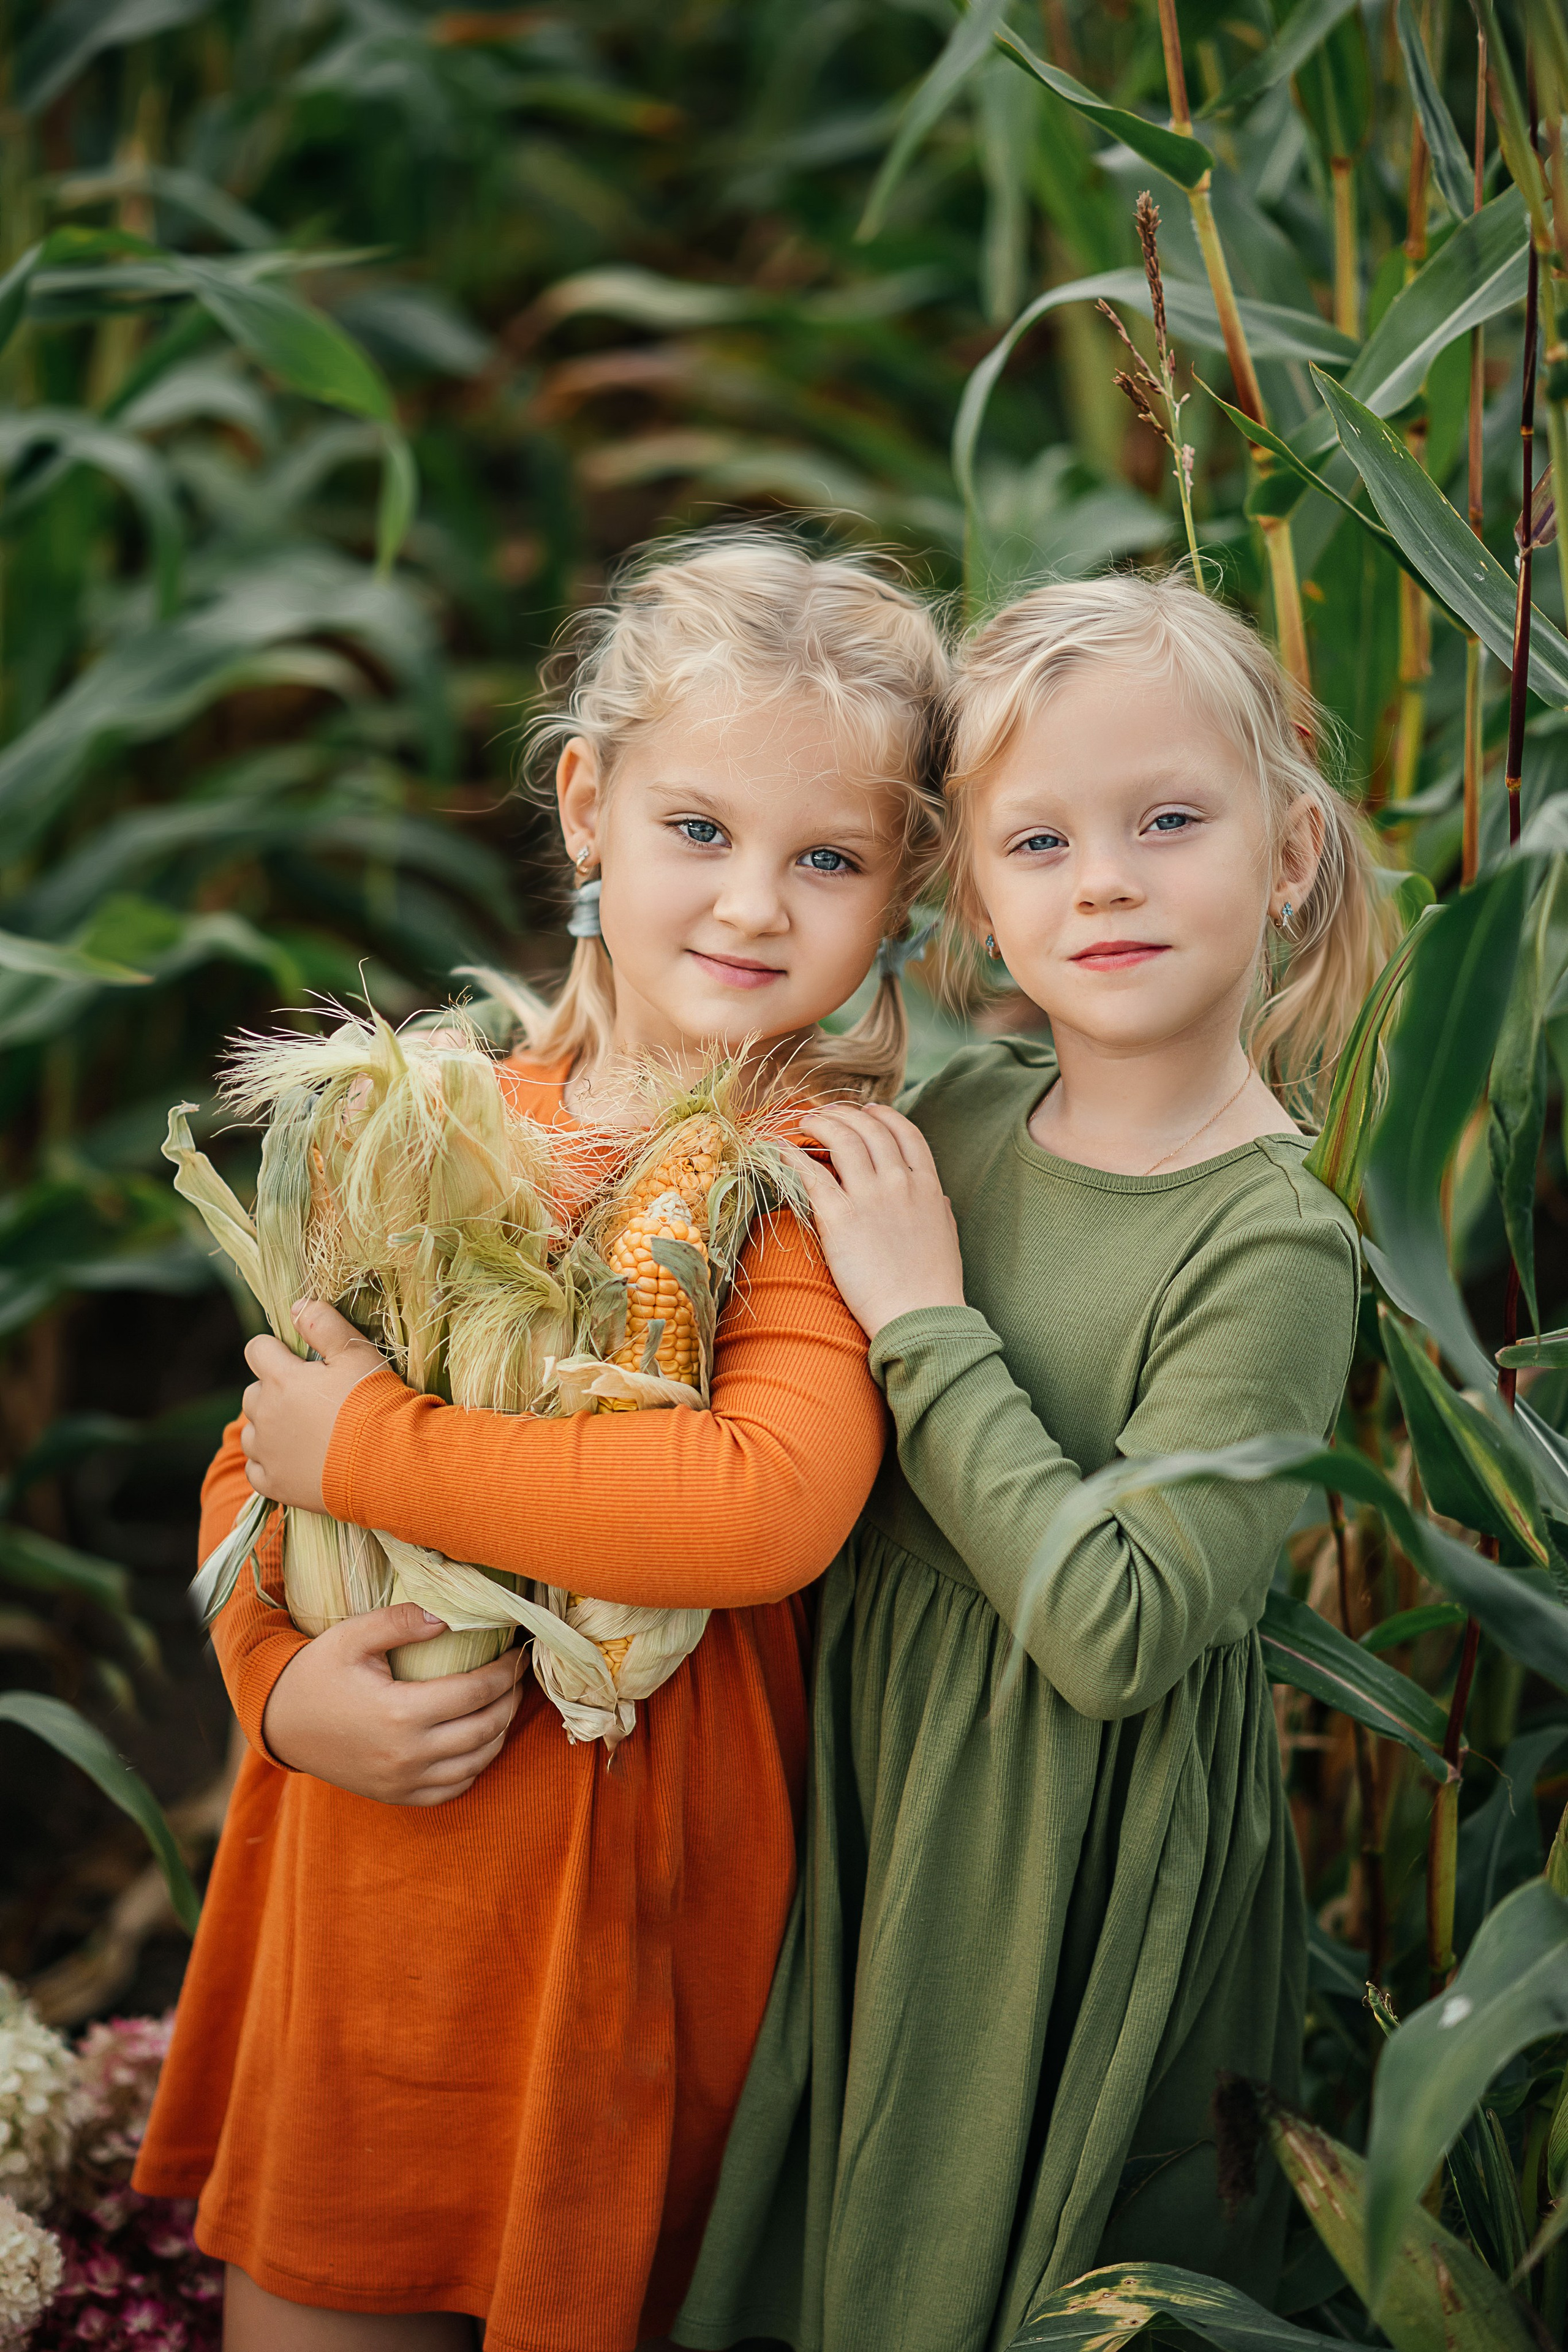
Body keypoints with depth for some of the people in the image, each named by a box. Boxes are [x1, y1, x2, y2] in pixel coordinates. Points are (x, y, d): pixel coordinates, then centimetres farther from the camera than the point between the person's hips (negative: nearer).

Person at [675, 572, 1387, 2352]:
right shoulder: (959, 1114, -2)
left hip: (1088, 1869, -6)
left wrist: (924, 1318, -22)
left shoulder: (1274, 1246, -21)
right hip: (876, 1799, 6)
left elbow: (1116, 1629, -26)